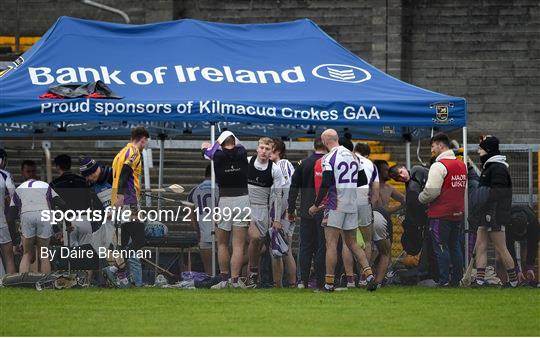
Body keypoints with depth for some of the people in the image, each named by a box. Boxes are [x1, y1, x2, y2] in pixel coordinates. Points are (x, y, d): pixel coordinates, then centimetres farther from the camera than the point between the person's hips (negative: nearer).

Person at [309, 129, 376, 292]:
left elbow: (325, 185, -17)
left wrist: (316, 205, -7)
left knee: (331, 244, -3)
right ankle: (369, 274, -1)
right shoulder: (352, 156, 11)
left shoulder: (329, 158, -11)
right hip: (352, 205, 7)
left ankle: (329, 283, -4)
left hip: (335, 205, -7)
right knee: (352, 243, 13)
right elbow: (364, 181, 18)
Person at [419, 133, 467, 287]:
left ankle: (444, 281, -4)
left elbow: (431, 191, -19)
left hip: (441, 214, -8)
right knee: (455, 246, 13)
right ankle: (456, 279, 16)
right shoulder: (462, 165, 13)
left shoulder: (439, 166, -14)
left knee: (441, 248, -3)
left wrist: (421, 198, 0)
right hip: (458, 214, 8)